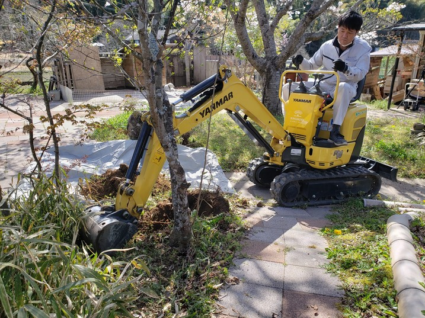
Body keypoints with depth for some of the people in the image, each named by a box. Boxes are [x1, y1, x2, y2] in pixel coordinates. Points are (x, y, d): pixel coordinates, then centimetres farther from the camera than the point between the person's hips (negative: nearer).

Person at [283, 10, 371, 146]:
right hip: (323, 86, 4)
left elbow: (360, 74, -13)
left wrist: (345, 69, -35)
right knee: (288, 88, -13)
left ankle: (335, 130, -38)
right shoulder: (327, 46, 5)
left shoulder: (363, 49, -3)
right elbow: (312, 66, 13)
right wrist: (301, 62, -11)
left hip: (346, 88, -4)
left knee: (343, 88, -44)